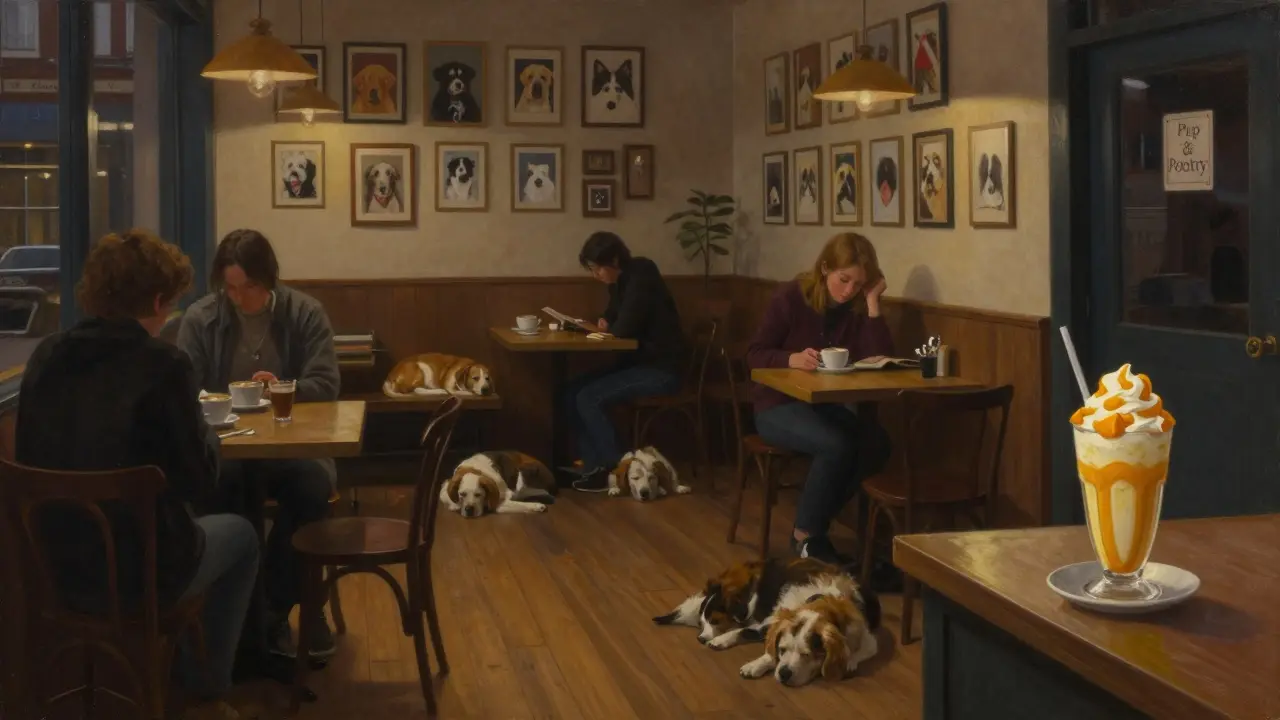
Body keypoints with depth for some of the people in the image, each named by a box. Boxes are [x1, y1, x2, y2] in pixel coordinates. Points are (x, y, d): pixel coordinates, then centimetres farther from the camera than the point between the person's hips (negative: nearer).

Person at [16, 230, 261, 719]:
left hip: (54, 566, 6)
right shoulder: (161, 363, -17)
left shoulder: (45, 356, -1)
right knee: (240, 534, 25)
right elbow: (200, 482, -14)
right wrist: (206, 433, 6)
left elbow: (32, 461, 11)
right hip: (137, 573, -6)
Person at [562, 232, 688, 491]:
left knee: (589, 398, -19)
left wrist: (600, 329, -2)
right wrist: (603, 324, 0)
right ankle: (594, 464, -4)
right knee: (572, 393, -3)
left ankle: (619, 468, -10)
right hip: (639, 361, 10)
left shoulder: (641, 279, -18)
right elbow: (614, 318, 24)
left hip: (662, 369, -9)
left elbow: (625, 329, -23)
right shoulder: (621, 282, 9)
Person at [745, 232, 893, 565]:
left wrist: (872, 303, -14)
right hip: (780, 404, -5)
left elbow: (881, 361, -10)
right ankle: (806, 535, -13)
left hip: (833, 405, 5)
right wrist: (792, 359, -29)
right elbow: (755, 354, -9)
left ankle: (813, 526, -11)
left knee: (877, 443, -26)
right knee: (837, 446, -33)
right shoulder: (791, 297, -9)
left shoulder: (858, 307, 2)